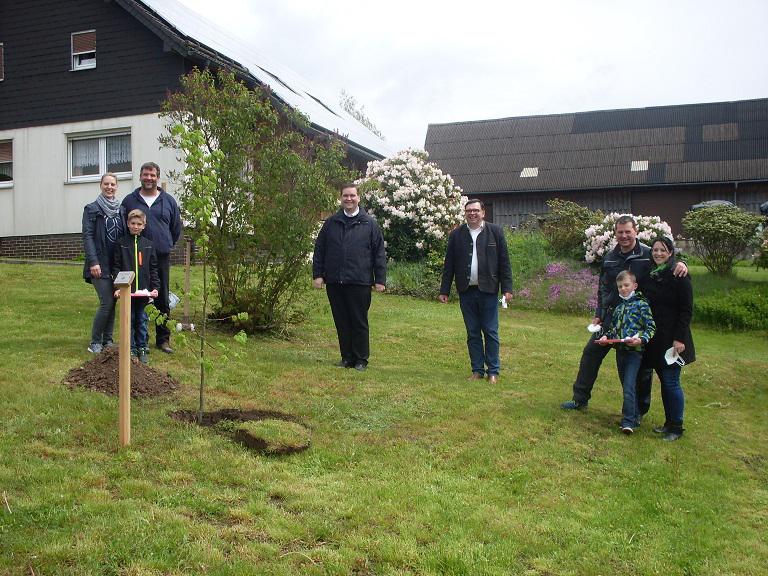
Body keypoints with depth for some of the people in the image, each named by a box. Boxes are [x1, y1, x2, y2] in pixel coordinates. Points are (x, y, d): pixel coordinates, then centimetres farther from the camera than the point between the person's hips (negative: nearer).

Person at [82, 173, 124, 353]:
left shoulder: (121, 210, 12)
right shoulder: (92, 209, -2)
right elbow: (87, 236, -8)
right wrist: (93, 262, -18)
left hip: (117, 263, 5)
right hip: (100, 264, -5)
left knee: (112, 302, 8)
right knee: (107, 302, -10)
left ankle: (107, 340, 18)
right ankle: (95, 342, 3)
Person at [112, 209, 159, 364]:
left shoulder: (148, 245, 6)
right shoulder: (121, 243, 1)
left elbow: (153, 268, 7)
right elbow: (116, 266, -2)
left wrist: (155, 287, -1)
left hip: (143, 290, 1)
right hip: (126, 290, -1)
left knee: (142, 320, 8)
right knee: (129, 319, 7)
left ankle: (142, 348, 18)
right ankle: (131, 348, 16)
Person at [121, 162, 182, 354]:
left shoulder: (168, 201, 6)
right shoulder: (129, 200, 4)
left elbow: (177, 227, 16)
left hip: (161, 258, 1)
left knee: (162, 300, 6)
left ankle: (163, 338, 15)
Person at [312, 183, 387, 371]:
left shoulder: (369, 224, 3)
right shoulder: (331, 223, 10)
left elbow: (379, 254, 3)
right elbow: (319, 250, 12)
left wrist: (380, 280, -2)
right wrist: (317, 274, 5)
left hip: (360, 283, -3)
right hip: (334, 283, 3)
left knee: (359, 322, 3)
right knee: (341, 322, 9)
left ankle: (361, 359, 13)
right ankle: (347, 357, 20)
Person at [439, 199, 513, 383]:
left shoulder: (495, 232, 2)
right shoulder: (456, 235, 6)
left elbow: (504, 262, 1)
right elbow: (449, 265, 8)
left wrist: (507, 288, -4)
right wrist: (444, 291, 5)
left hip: (488, 291, -2)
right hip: (466, 291, 2)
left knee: (490, 332, 2)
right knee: (472, 333, 8)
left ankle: (493, 371, 12)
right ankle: (477, 370, 17)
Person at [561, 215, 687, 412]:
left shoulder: (648, 255, -8)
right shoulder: (610, 258, 8)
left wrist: (680, 265, -31)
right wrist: (598, 315, 12)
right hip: (611, 317, 5)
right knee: (591, 353, 7)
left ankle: (639, 409, 22)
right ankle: (580, 399, 21)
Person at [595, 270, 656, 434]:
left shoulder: (642, 305, -5)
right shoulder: (618, 306, 14)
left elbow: (651, 327, -8)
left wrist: (641, 339, -23)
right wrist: (606, 336, 3)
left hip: (634, 351, -7)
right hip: (620, 350, 7)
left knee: (629, 386, -12)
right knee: (626, 386, 14)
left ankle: (628, 422, -9)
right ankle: (635, 416, 28)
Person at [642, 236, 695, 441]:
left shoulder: (678, 276, -10)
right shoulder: (651, 275, 10)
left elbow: (686, 310, -12)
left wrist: (679, 338, -17)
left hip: (672, 338, -7)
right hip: (655, 339, 7)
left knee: (671, 382, -4)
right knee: (664, 380, 13)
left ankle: (676, 427, 8)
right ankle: (669, 422, 24)